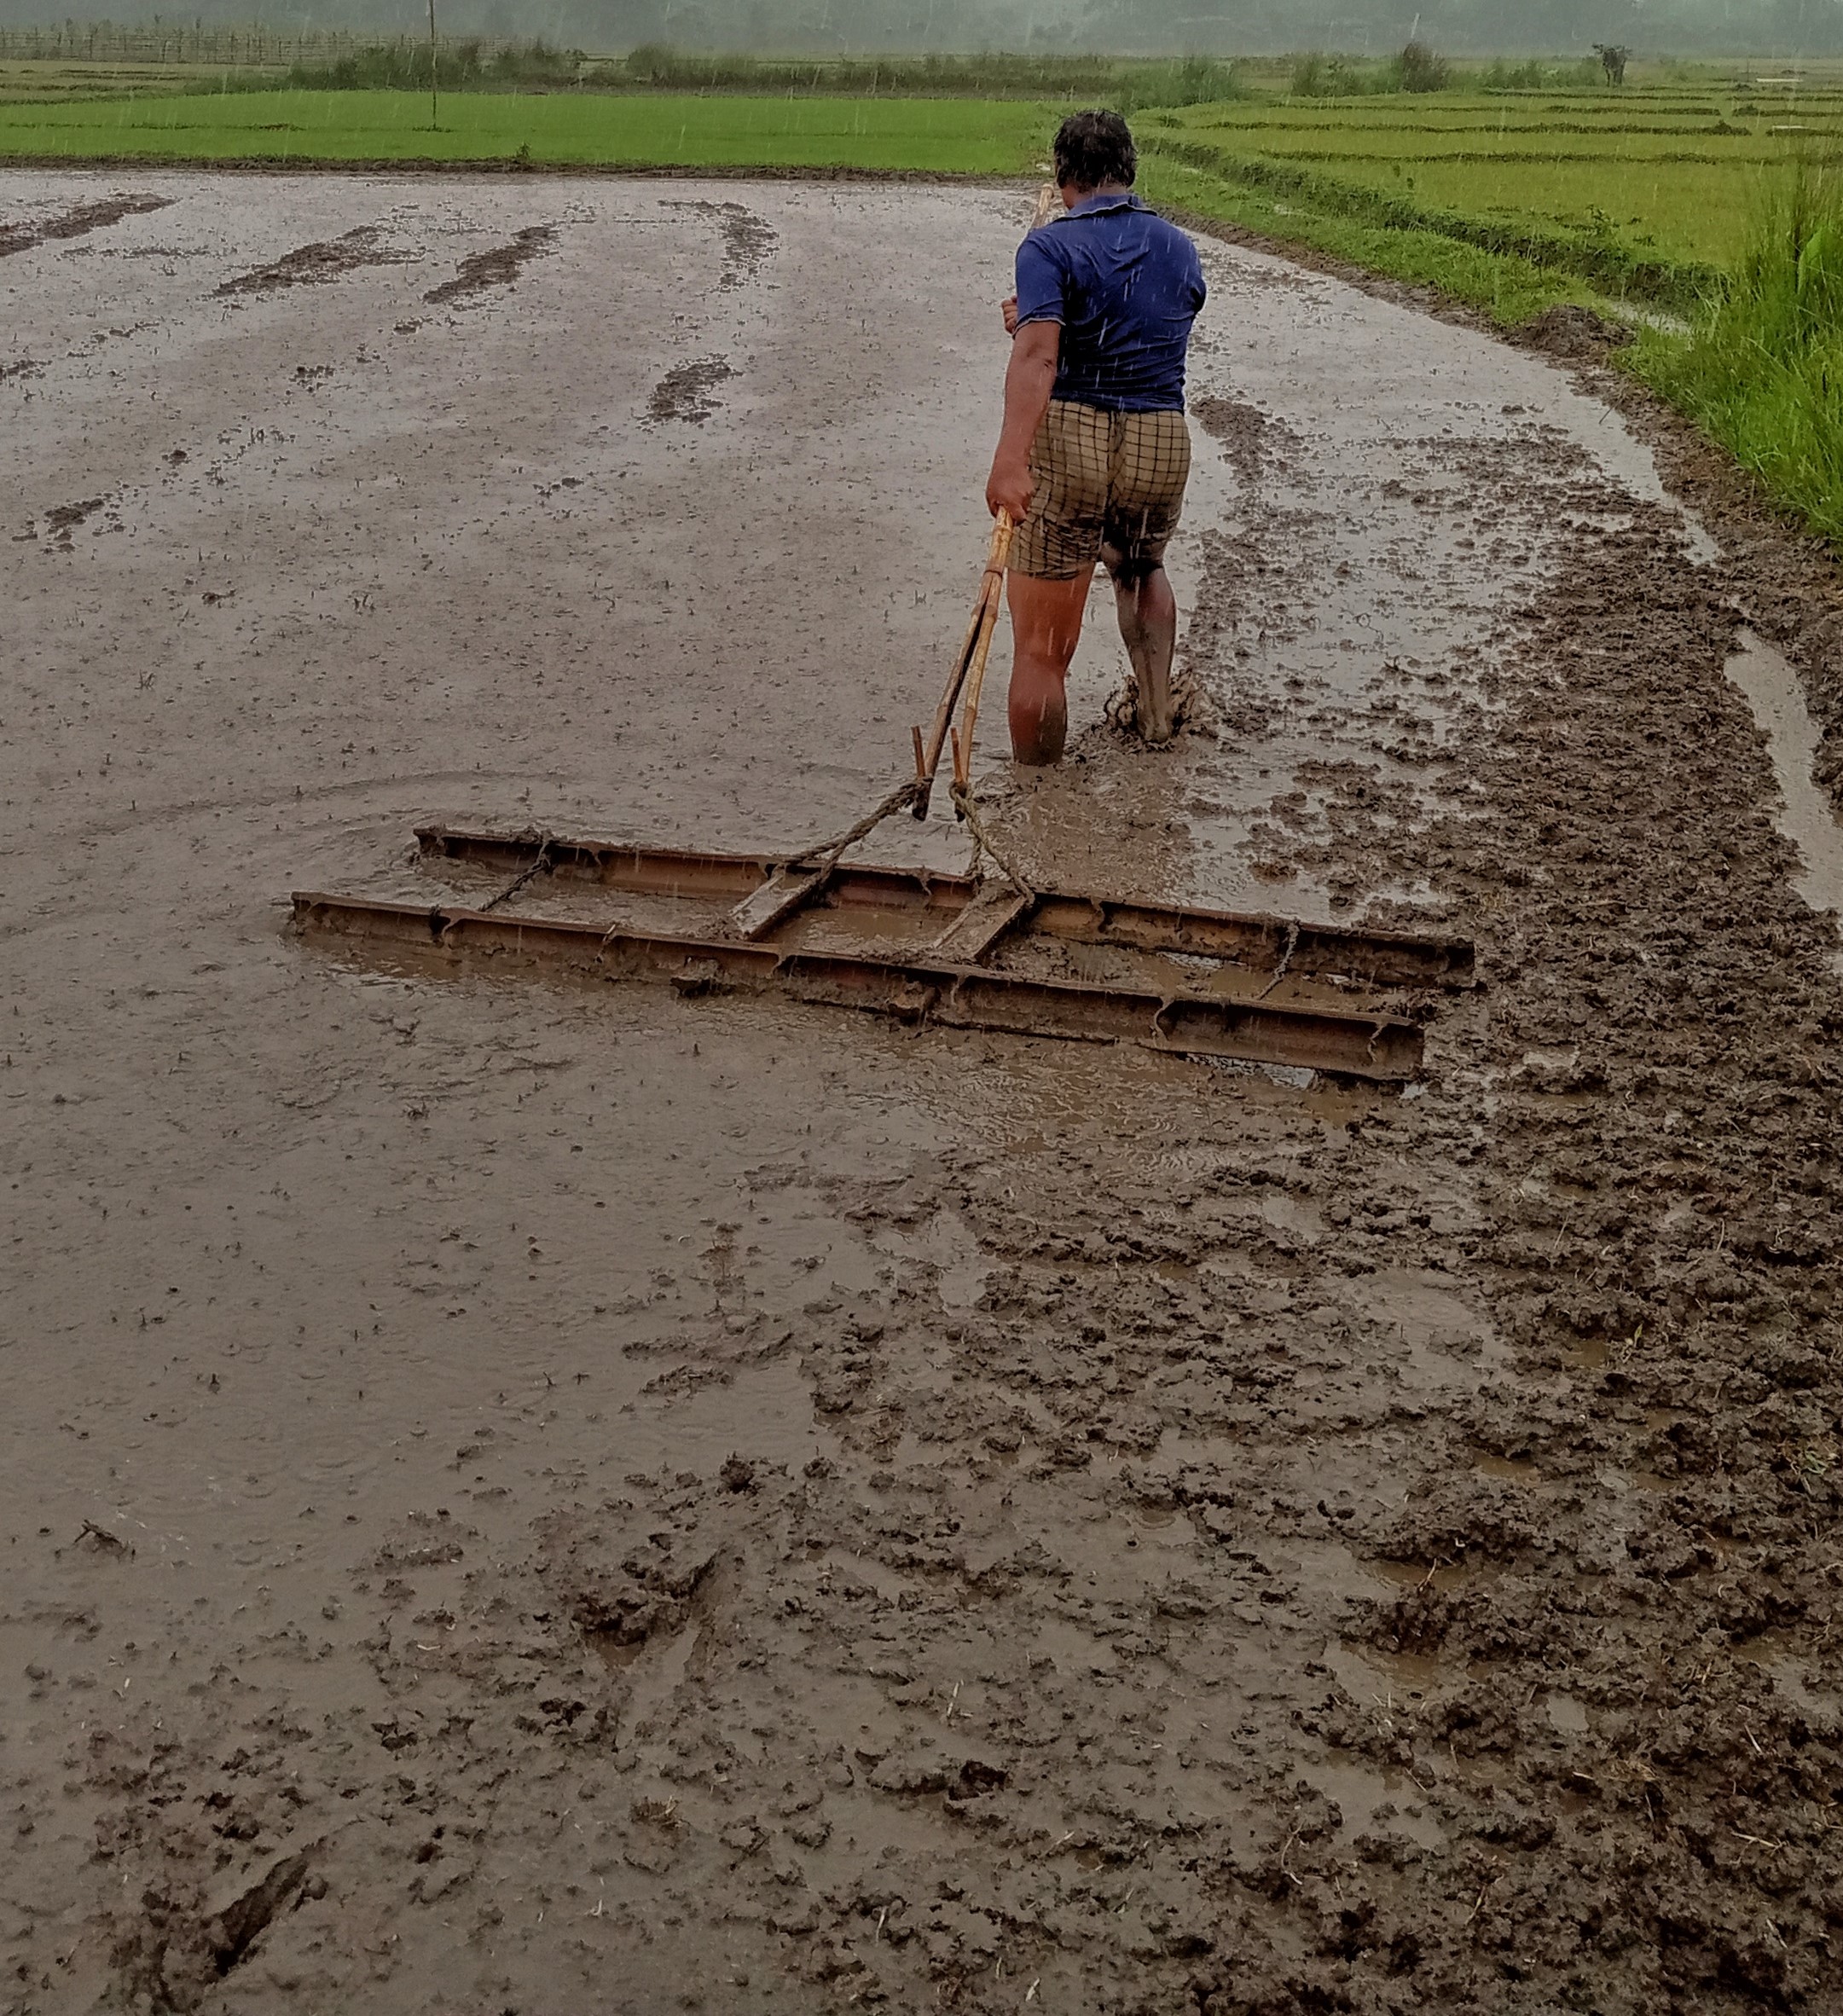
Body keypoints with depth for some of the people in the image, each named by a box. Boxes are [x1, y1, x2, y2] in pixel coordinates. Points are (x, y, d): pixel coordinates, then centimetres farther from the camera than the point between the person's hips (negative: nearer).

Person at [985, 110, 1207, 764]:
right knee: (1142, 569, 37)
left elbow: (1038, 355, -21)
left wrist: (1010, 460, -32)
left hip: (1069, 441, -5)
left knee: (1041, 646, 3)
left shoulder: (1050, 246, -4)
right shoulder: (1180, 250, 12)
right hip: (1161, 443, 5)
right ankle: (1156, 710, 32)